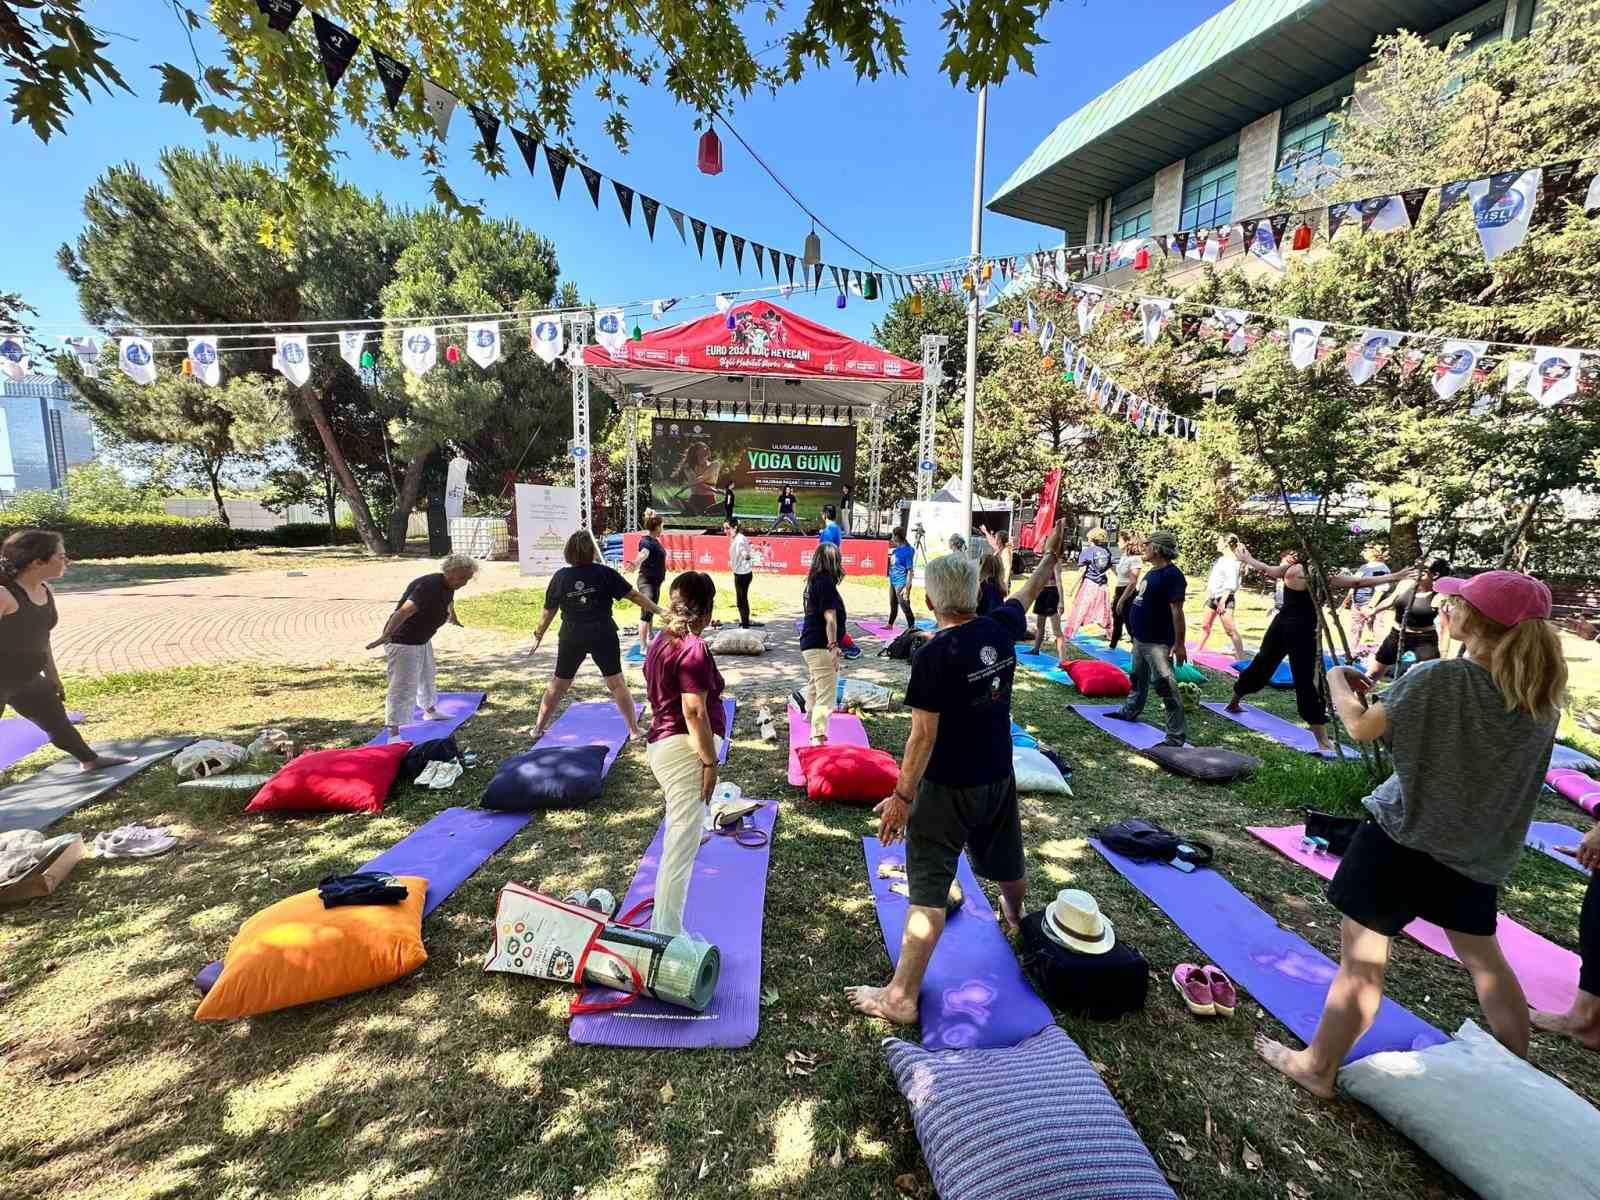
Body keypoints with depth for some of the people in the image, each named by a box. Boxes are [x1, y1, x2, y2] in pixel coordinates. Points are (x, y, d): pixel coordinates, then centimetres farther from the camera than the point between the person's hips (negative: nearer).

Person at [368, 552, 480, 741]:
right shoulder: (429, 586, -30)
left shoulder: (449, 586, 0)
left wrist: (452, 617, 45)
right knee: (403, 687, -11)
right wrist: (385, 637, -52)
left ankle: (430, 710, 49)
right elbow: (405, 611, -42)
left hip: (423, 639, 10)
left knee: (428, 676, 27)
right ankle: (393, 731, -7)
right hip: (402, 641, -10)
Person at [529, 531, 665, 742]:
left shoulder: (560, 577, -2)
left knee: (558, 684, 17)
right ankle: (634, 730, 12)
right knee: (616, 683, 8)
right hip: (602, 636, -2)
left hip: (572, 637, 2)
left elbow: (548, 611, 4)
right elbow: (634, 595, -7)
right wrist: (659, 610, -2)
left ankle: (538, 728, 27)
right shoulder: (604, 573, -7)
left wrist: (538, 636, 16)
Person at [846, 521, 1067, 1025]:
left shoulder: (935, 655, -24)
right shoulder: (1000, 630, -7)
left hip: (948, 788, -7)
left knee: (928, 891, 0)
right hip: (999, 777, 7)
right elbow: (1027, 595, 15)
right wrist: (1050, 556, 34)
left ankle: (900, 998, 10)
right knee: (1005, 861, 30)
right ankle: (1016, 921, 59)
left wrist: (902, 797, -14)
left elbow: (924, 736, -22)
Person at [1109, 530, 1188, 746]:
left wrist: (1179, 644, -24)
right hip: (1140, 639, 10)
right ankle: (1130, 711, 45)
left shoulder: (1171, 574, -18)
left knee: (1166, 687, -7)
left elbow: (1176, 611, -22)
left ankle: (1176, 737, -4)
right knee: (1139, 678, 26)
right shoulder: (1152, 572, 11)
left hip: (1158, 642, -10)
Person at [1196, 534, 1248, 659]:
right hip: (1213, 597, 9)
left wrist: (1223, 601, -22)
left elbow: (1231, 584, -18)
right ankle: (1197, 650, 31)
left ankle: (1241, 658, -6)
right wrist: (1208, 594, 17)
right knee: (1205, 626, 19)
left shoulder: (1233, 561, -13)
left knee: (1230, 630, -10)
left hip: (1225, 598, -9)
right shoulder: (1220, 558, 12)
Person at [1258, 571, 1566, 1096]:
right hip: (1479, 850, 6)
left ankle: (1317, 1066, 18)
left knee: (1362, 958, 4)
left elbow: (1361, 726, -17)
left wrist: (1337, 680, 2)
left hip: (1402, 837, -6)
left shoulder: (1439, 677, -21)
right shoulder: (1543, 696, -1)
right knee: (1483, 957, 26)